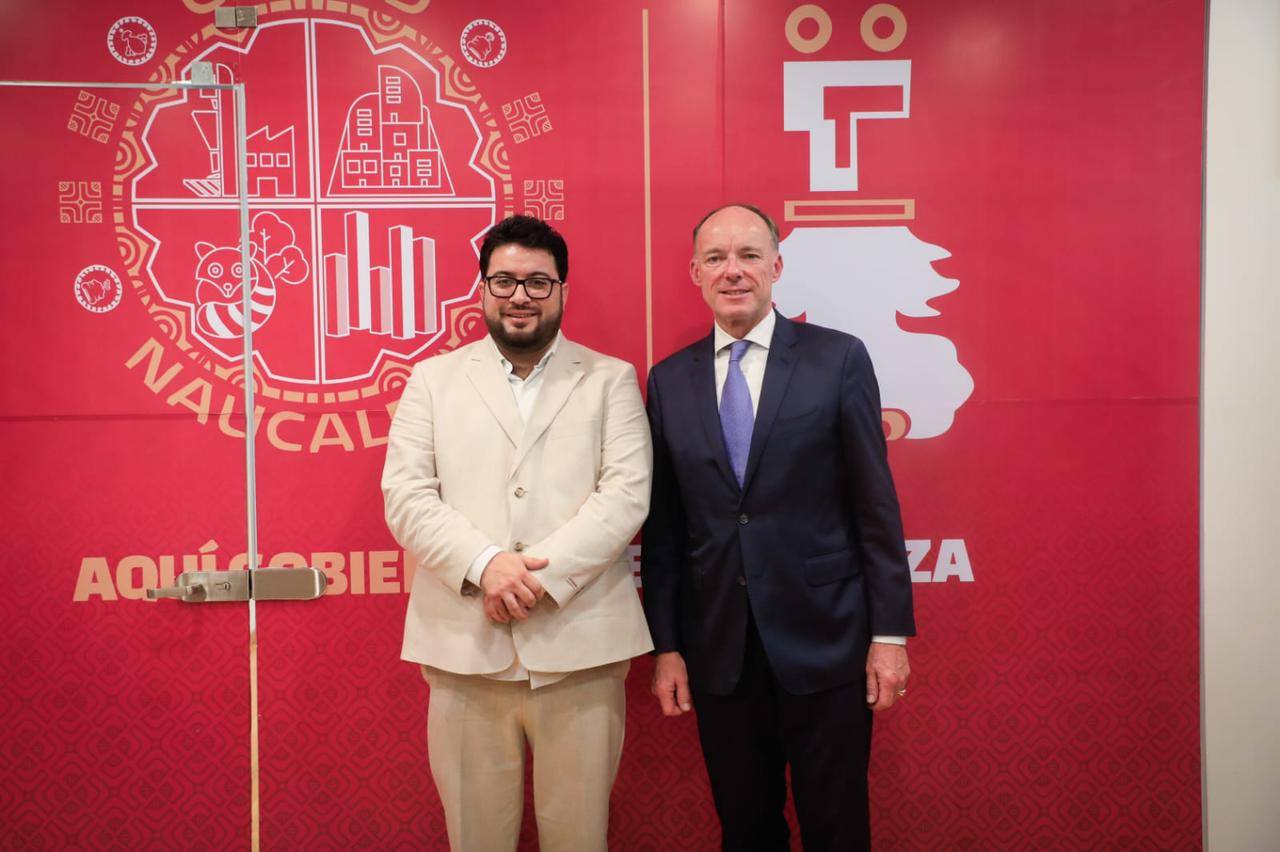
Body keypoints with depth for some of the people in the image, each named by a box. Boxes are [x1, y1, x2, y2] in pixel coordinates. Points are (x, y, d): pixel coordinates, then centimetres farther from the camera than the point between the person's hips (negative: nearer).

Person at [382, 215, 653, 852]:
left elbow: (627, 494, -3)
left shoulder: (611, 379, 9)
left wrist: (540, 573, -15)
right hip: (466, 647, 1)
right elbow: (406, 495, 1)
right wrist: (484, 564, -15)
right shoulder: (433, 379, 12)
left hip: (579, 645, -1)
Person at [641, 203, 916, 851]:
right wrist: (666, 646, 4)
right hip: (717, 651, 2)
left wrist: (890, 632, -5)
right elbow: (662, 528, 5)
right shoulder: (669, 380, 4)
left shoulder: (839, 359, -3)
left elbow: (876, 505, -3)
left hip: (824, 643, -2)